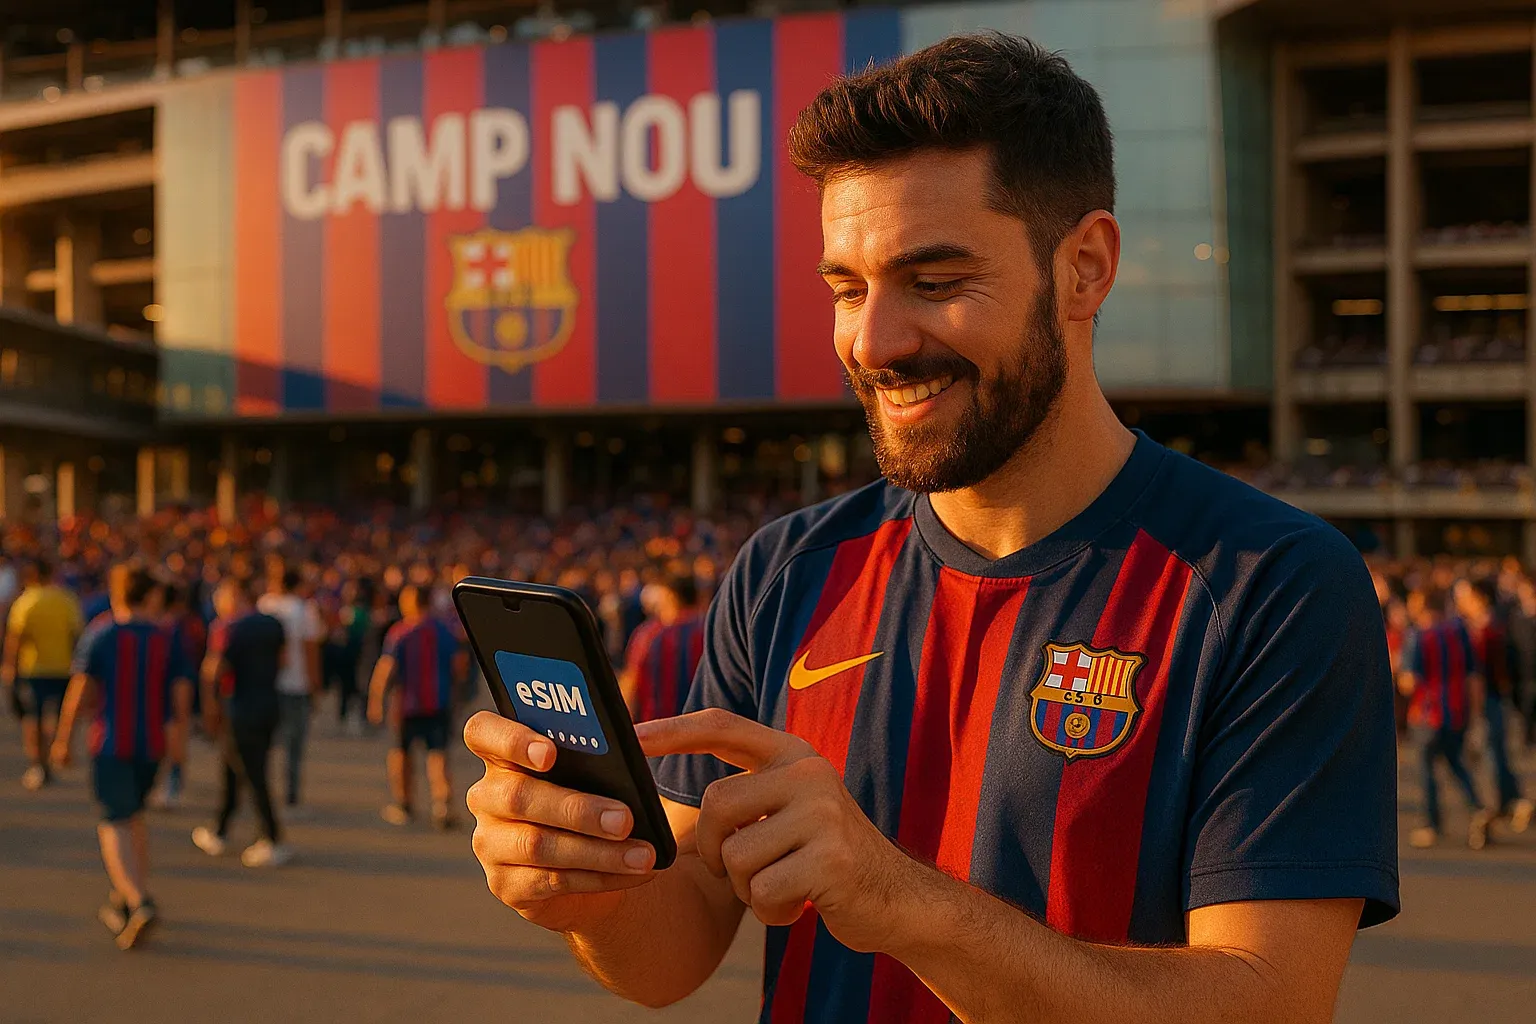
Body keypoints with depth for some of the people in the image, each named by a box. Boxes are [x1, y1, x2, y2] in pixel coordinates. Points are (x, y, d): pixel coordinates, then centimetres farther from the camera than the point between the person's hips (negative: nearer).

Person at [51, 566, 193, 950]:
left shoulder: (100, 635, -5)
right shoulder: (166, 638, 2)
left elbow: (80, 690, -7)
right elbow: (181, 690, 2)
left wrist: (63, 739, 0)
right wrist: (178, 729, 18)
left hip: (111, 742, -3)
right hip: (152, 743, 3)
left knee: (114, 825, -3)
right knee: (134, 815, 21)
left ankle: (138, 903, -22)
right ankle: (122, 900, 25)